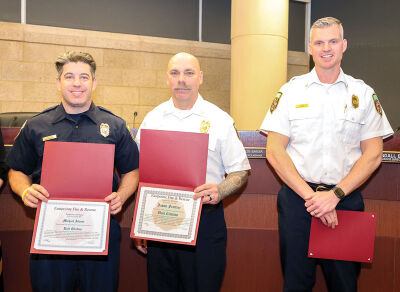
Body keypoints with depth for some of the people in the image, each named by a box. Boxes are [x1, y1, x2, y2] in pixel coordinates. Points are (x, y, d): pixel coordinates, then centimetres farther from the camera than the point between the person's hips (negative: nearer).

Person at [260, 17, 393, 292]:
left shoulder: (364, 94, 6)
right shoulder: (290, 91, 4)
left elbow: (373, 155, 2)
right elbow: (274, 151, -2)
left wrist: (335, 194, -11)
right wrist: (310, 195, -11)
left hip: (346, 199, 1)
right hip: (297, 197, -1)